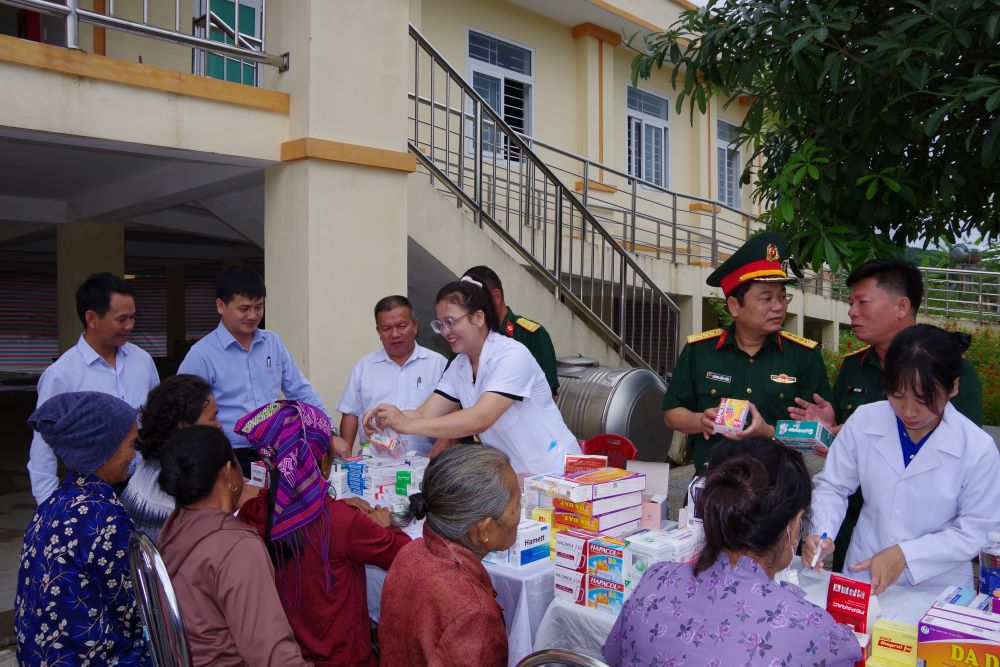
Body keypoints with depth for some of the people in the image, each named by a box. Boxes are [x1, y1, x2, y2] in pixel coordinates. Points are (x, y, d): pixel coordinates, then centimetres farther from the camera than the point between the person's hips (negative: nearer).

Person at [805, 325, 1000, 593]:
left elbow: (977, 530, -5)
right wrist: (823, 534, -14)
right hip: (863, 573, 0)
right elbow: (833, 487, 2)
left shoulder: (979, 449, -10)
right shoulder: (863, 422, -7)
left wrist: (905, 554, -13)